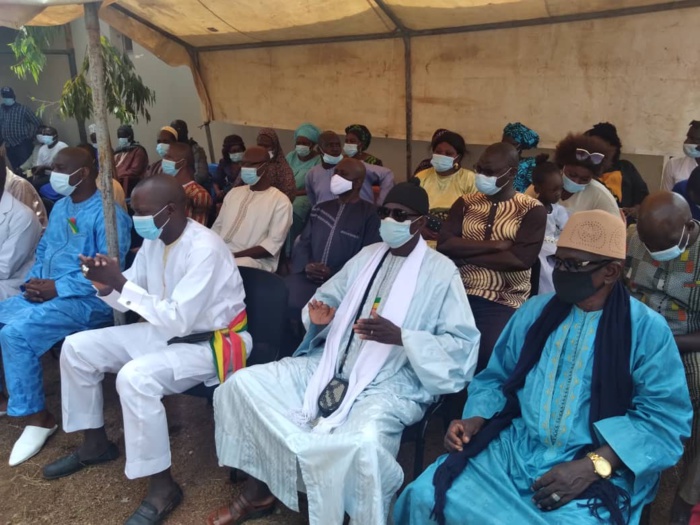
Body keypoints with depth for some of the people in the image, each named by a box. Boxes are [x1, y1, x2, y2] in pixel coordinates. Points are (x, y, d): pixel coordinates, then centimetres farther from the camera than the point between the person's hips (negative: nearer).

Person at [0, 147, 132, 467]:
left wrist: (57, 288, -21)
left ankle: (37, 417, -12)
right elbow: (43, 250, 21)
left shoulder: (107, 214, -14)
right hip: (46, 292, 9)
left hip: (86, 300, -9)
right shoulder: (60, 207, 15)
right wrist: (33, 280, 0)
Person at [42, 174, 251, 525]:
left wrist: (121, 283, -29)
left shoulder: (205, 249, -26)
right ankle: (95, 443, 23)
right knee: (77, 348, 5)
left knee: (135, 377, -34)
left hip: (210, 343, -9)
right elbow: (128, 300, 7)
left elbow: (179, 319, -30)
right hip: (165, 331, 9)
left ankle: (162, 487, -16)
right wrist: (106, 285, -16)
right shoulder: (153, 240, -1)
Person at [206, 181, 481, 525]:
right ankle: (257, 492, 10)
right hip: (332, 367, 6)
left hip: (392, 384, -6)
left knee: (363, 442, -39)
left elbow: (464, 344, -11)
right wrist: (320, 318, -3)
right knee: (244, 383, -5)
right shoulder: (367, 255, 14)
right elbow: (328, 299, 22)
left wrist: (401, 337, -24)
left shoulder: (441, 272, -4)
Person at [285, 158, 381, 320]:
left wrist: (334, 273, -14)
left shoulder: (370, 214, 4)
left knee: (299, 305, -31)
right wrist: (306, 266, -6)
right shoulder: (320, 208, 22)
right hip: (309, 277, 5)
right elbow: (303, 243, 16)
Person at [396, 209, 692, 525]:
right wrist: (474, 421, -3)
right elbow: (497, 378, 15)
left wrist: (592, 466, -19)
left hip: (599, 469, -3)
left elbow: (663, 418, -8)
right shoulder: (535, 311, 9)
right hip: (514, 447, 3)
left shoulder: (648, 329, -3)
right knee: (424, 497, -15)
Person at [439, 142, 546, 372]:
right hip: (458, 293, 3)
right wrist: (496, 244, -11)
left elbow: (522, 258, -13)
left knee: (488, 358, -16)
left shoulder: (532, 210, 1)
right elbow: (444, 245, -3)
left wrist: (465, 256, -9)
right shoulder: (465, 203, 10)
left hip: (503, 302, -3)